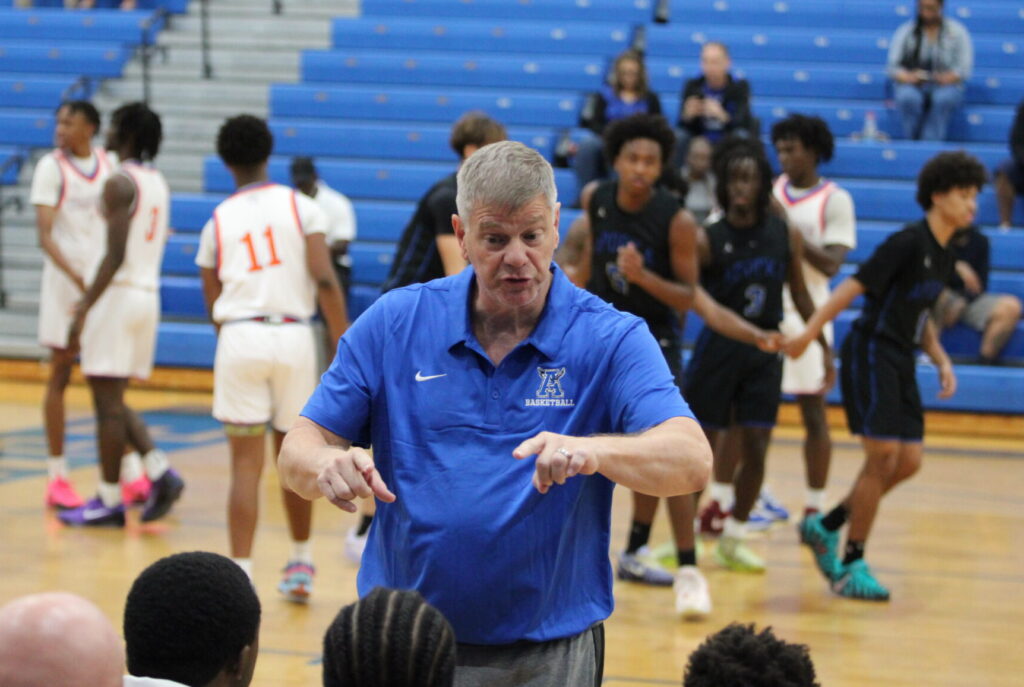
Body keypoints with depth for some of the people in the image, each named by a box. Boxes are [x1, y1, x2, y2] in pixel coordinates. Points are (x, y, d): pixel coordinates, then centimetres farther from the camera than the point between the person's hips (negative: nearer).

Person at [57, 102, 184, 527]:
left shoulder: (120, 183, -14)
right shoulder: (158, 183, 13)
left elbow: (116, 254, -20)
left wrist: (84, 311, -20)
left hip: (119, 295, -9)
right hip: (150, 295, 9)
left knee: (108, 401, -2)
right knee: (113, 400, 17)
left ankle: (109, 502, 2)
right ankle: (160, 472, 3)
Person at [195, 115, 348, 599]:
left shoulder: (218, 221, 10)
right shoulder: (301, 207, 4)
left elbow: (213, 304, 13)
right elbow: (324, 280, -6)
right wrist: (344, 348, -3)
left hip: (239, 338, 0)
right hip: (294, 336, 0)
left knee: (246, 464, 1)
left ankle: (240, 574, -9)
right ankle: (301, 564, 30)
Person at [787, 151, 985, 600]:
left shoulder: (945, 255, 12)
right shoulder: (909, 242, -15)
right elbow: (854, 287, -18)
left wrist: (942, 361, 11)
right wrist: (809, 332, -23)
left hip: (900, 361, 9)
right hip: (871, 352, -9)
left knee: (909, 461, 5)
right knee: (883, 457, -10)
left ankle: (826, 527, 20)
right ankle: (851, 566, 1)